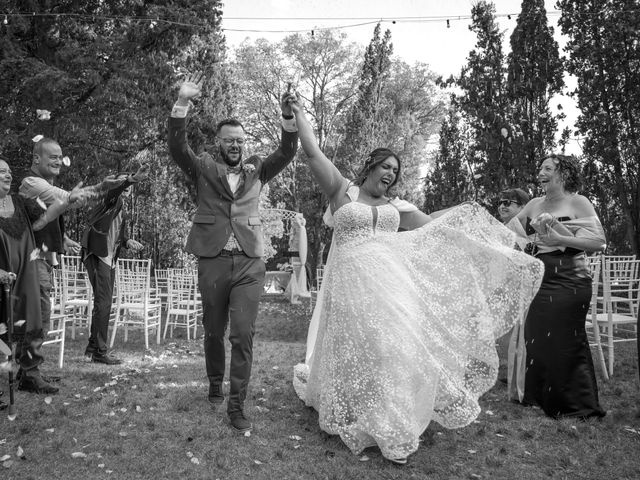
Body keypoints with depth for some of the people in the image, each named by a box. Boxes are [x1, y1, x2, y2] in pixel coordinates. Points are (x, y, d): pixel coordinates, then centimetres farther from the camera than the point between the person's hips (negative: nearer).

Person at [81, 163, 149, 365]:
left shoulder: (120, 208, 20)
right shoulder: (110, 200, -4)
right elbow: (115, 189, -28)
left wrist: (127, 241, 4)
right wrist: (132, 178, -46)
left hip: (110, 259, 9)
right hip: (98, 256, -9)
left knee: (103, 303, 12)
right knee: (103, 303, -11)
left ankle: (93, 347, 22)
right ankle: (100, 352, -6)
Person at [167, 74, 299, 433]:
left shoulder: (256, 170, 12)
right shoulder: (204, 168, 8)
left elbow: (287, 153, 1)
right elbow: (178, 148, -8)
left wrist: (288, 117, -16)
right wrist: (183, 103, -20)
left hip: (250, 263, 0)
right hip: (213, 262, 0)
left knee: (243, 335, -4)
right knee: (214, 332, 13)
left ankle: (237, 405, 5)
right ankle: (215, 387, 36)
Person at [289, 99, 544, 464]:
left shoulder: (395, 206, 17)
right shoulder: (342, 190, 6)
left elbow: (432, 224, 20)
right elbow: (313, 153, 4)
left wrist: (469, 212, 17)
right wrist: (300, 115, 9)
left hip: (392, 281, 4)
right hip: (353, 283, -4)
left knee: (398, 344, -2)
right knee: (360, 348, -2)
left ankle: (396, 429, 13)